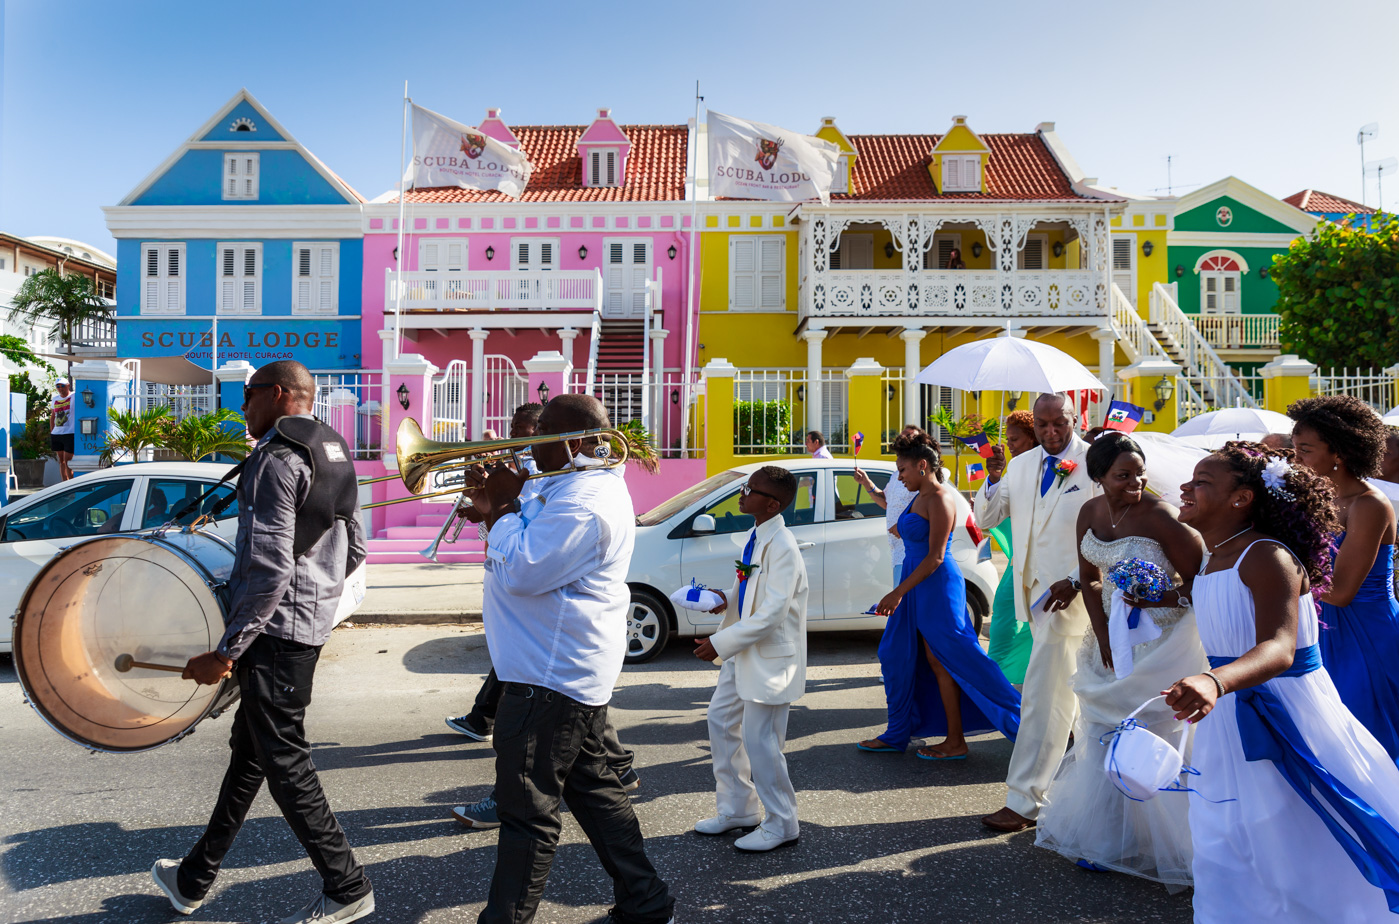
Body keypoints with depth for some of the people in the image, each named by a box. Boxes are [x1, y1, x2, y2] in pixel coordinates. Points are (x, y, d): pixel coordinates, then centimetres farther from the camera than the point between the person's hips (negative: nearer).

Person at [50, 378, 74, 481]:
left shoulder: (75, 396, -2)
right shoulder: (55, 398, 14)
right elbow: (52, 416, 21)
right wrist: (51, 432, 17)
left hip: (70, 434, -6)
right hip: (56, 434, 6)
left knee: (67, 461, -8)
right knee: (61, 460, 10)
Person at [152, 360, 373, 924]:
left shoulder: (275, 460, -17)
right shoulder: (334, 455, 11)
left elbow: (269, 568, -24)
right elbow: (354, 548, 16)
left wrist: (227, 651, -19)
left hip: (275, 629, -10)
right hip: (311, 623, 10)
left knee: (285, 762, 0)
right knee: (249, 749, 19)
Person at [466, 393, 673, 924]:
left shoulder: (583, 504, -22)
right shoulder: (587, 483, 13)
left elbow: (521, 574, -25)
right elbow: (538, 551, 18)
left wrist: (503, 506, -13)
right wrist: (494, 511, 2)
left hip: (551, 678, -12)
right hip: (575, 671, 12)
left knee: (528, 810, 1)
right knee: (593, 787, 19)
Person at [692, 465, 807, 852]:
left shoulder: (782, 548, -23)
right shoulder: (756, 536, 5)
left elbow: (771, 614, -26)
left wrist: (719, 643, -22)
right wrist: (726, 599, -2)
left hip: (771, 656, -10)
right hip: (744, 651, 10)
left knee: (759, 740, -1)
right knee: (720, 720, 17)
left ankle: (781, 824, 21)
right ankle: (737, 809, 34)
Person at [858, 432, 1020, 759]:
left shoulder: (940, 499, -16)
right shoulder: (919, 498, 12)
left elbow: (935, 556, -21)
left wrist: (898, 592, -22)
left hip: (937, 586, -10)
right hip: (917, 587, 10)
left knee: (941, 663, -1)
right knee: (900, 657, 12)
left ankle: (956, 741, 11)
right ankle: (897, 735, 23)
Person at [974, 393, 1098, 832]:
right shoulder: (1021, 465, 10)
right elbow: (985, 519, 8)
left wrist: (1076, 581, -17)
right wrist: (994, 478, -9)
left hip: (1068, 593, -7)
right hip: (1032, 590, 7)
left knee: (1043, 694, -7)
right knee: (1071, 689, 21)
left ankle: (1023, 802, 0)